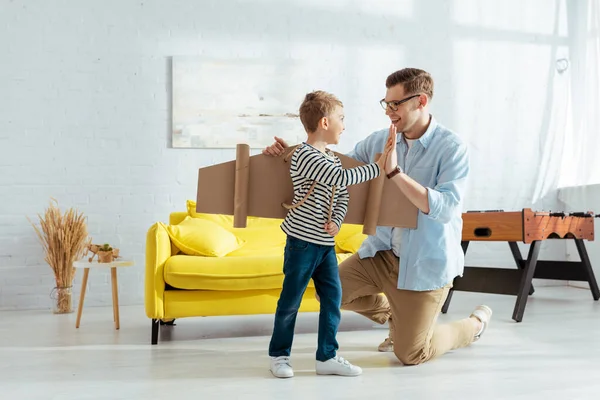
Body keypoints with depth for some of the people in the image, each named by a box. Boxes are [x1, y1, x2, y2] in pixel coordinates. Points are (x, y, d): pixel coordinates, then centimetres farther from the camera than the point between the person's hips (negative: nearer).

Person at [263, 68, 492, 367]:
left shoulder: (452, 148, -19)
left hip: (426, 263, -5)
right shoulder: (379, 141, -3)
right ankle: (397, 318, 25)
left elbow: (445, 208, -30)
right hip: (384, 252, 6)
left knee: (409, 354, 0)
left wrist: (395, 172, -37)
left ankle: (476, 323, 31)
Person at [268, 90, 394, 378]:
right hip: (302, 242, -8)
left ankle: (327, 357, 15)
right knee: (291, 300, 3)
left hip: (326, 243, 8)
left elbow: (342, 196, 12)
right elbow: (343, 178, -25)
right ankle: (278, 355, 18)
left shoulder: (332, 160, 12)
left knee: (333, 297, 6)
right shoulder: (305, 155, -16)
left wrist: (336, 221, -7)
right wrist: (377, 167, -18)